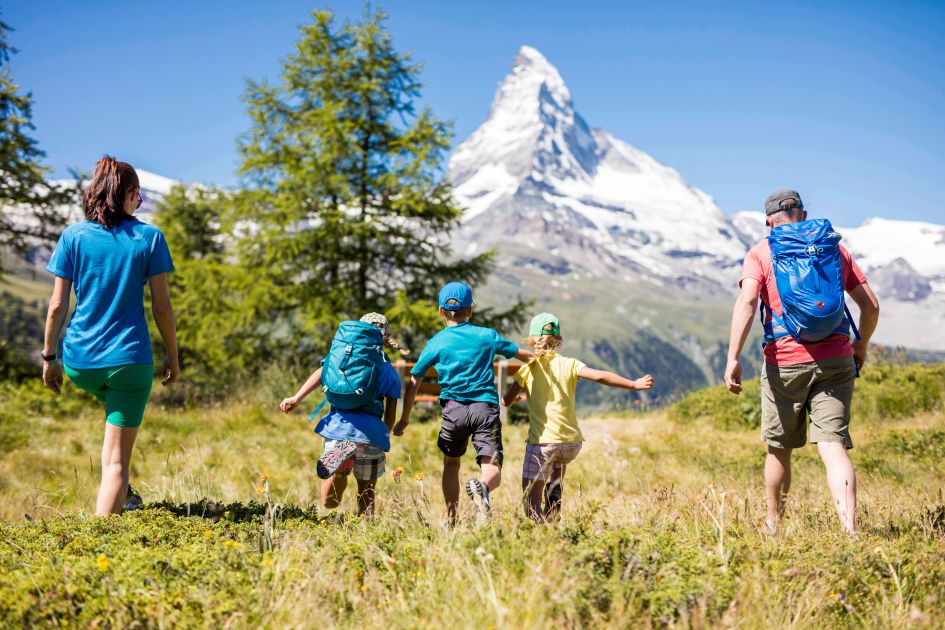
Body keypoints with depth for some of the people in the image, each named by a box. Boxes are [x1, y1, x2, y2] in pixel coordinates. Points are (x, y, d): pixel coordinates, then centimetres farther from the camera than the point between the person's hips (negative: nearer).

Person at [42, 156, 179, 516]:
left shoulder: (73, 236, 0)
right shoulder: (149, 237, -3)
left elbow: (58, 304, -1)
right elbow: (162, 307, -2)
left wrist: (48, 357, 10)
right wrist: (173, 355, 10)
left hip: (79, 362, 3)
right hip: (129, 359, -3)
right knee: (118, 460, 2)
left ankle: (115, 488, 31)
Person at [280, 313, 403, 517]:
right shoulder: (391, 372, 16)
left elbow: (321, 372, -5)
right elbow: (390, 415, 12)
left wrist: (297, 397, -16)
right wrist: (382, 438, 30)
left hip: (339, 427, -1)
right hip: (371, 431, 1)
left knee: (329, 502, 0)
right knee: (366, 496, 18)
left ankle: (341, 463, -30)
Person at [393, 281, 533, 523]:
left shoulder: (435, 343, 8)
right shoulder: (487, 336, 10)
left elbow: (413, 384, 6)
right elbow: (525, 355, 21)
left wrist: (404, 419, 16)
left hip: (454, 409, 1)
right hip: (486, 407, 0)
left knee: (451, 463, 23)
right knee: (492, 469, -5)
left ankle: (451, 520, 20)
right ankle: (482, 487, -40)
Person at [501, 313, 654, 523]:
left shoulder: (527, 369, 0)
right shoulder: (569, 364, 2)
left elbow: (506, 401, 3)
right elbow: (599, 376, -10)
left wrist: (518, 394, 26)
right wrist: (634, 385, -5)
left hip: (542, 442, -3)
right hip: (572, 442, 3)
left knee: (531, 500, 4)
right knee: (559, 461, 39)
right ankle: (554, 492, 13)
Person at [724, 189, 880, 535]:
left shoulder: (761, 252, 4)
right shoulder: (834, 247, 13)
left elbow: (746, 303, -14)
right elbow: (870, 305, 10)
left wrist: (733, 358, -18)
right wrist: (862, 345, 26)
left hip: (785, 362, -2)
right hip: (836, 361, 2)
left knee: (779, 448, 15)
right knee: (833, 448, -4)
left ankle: (773, 525, 30)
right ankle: (849, 530, -19)